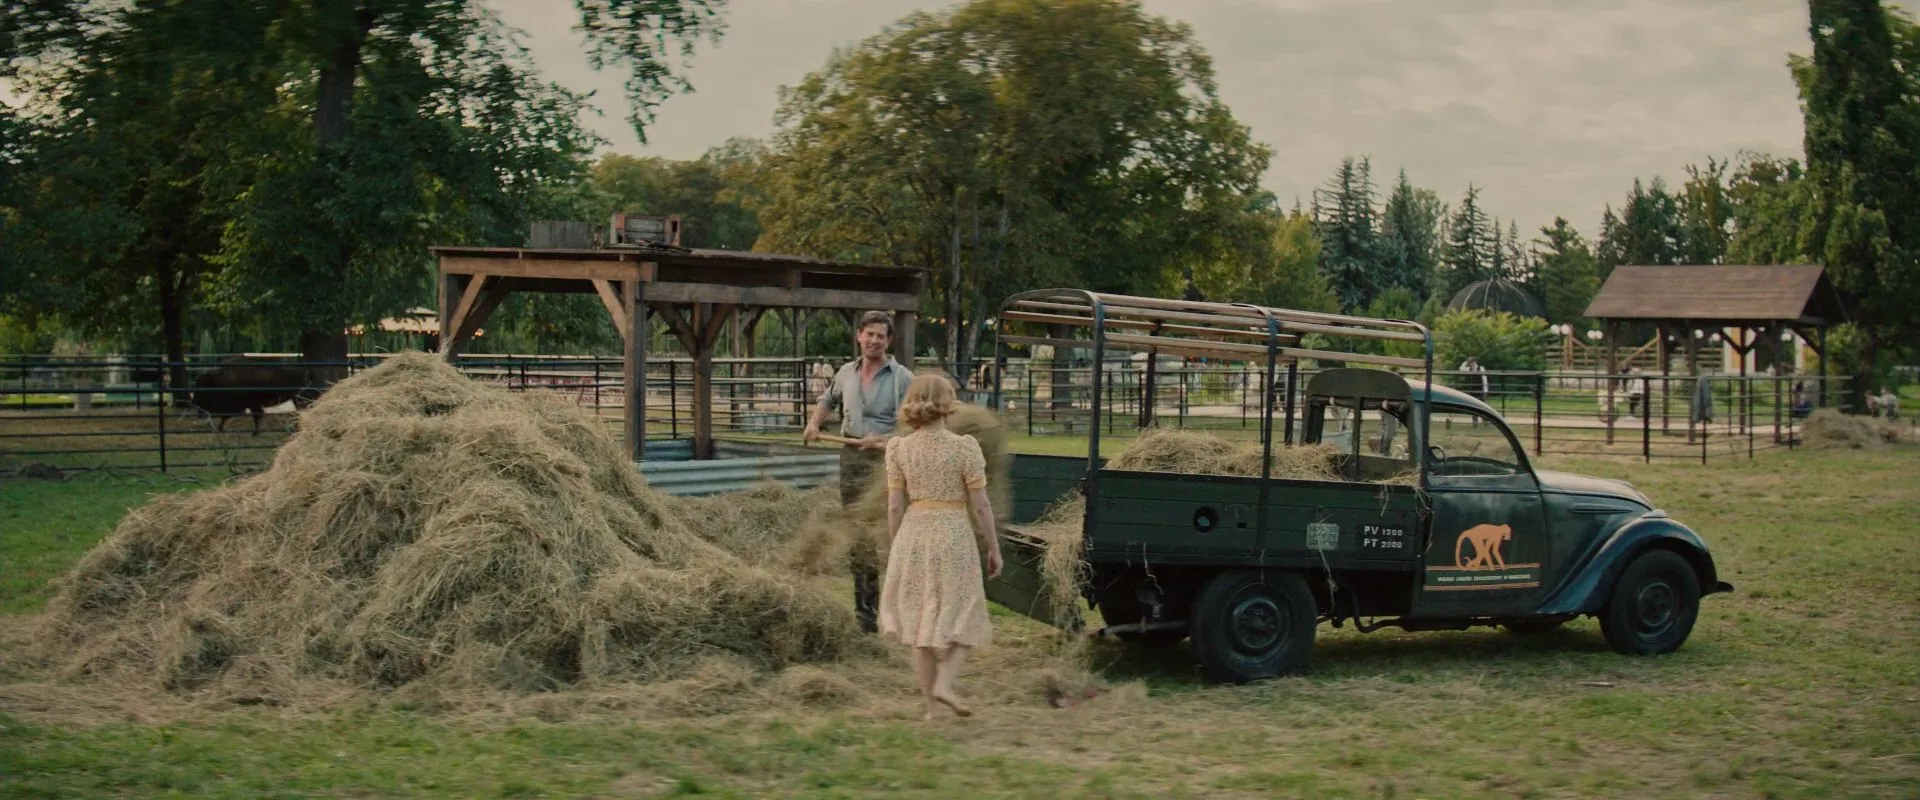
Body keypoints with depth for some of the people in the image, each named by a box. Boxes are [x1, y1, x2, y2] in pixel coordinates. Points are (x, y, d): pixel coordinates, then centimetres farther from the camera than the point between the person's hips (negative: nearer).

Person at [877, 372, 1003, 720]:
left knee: (922, 621, 13)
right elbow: (980, 504, -8)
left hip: (914, 535, 3)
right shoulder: (964, 447, -12)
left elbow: (895, 506, 0)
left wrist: (895, 549, 12)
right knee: (961, 619, 11)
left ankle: (929, 703, 15)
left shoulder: (900, 448, -3)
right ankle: (944, 684, -10)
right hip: (954, 535, -3)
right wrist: (994, 548, 2)